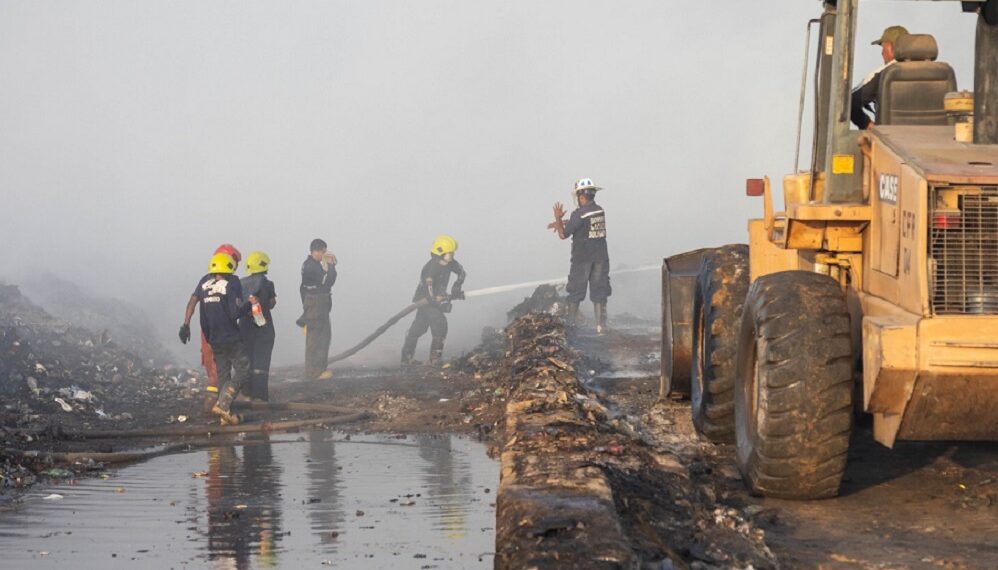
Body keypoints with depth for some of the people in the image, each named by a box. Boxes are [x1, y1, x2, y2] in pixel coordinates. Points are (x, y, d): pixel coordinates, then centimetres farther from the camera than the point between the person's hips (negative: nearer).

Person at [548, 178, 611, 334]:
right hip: (601, 258, 5)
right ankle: (601, 326, 2)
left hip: (582, 259, -5)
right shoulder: (600, 211, 5)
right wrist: (562, 222, 22)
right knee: (599, 294, 6)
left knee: (575, 294, 7)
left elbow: (563, 234, -12)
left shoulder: (579, 214, -17)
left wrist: (558, 219, 1)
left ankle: (571, 324, 10)